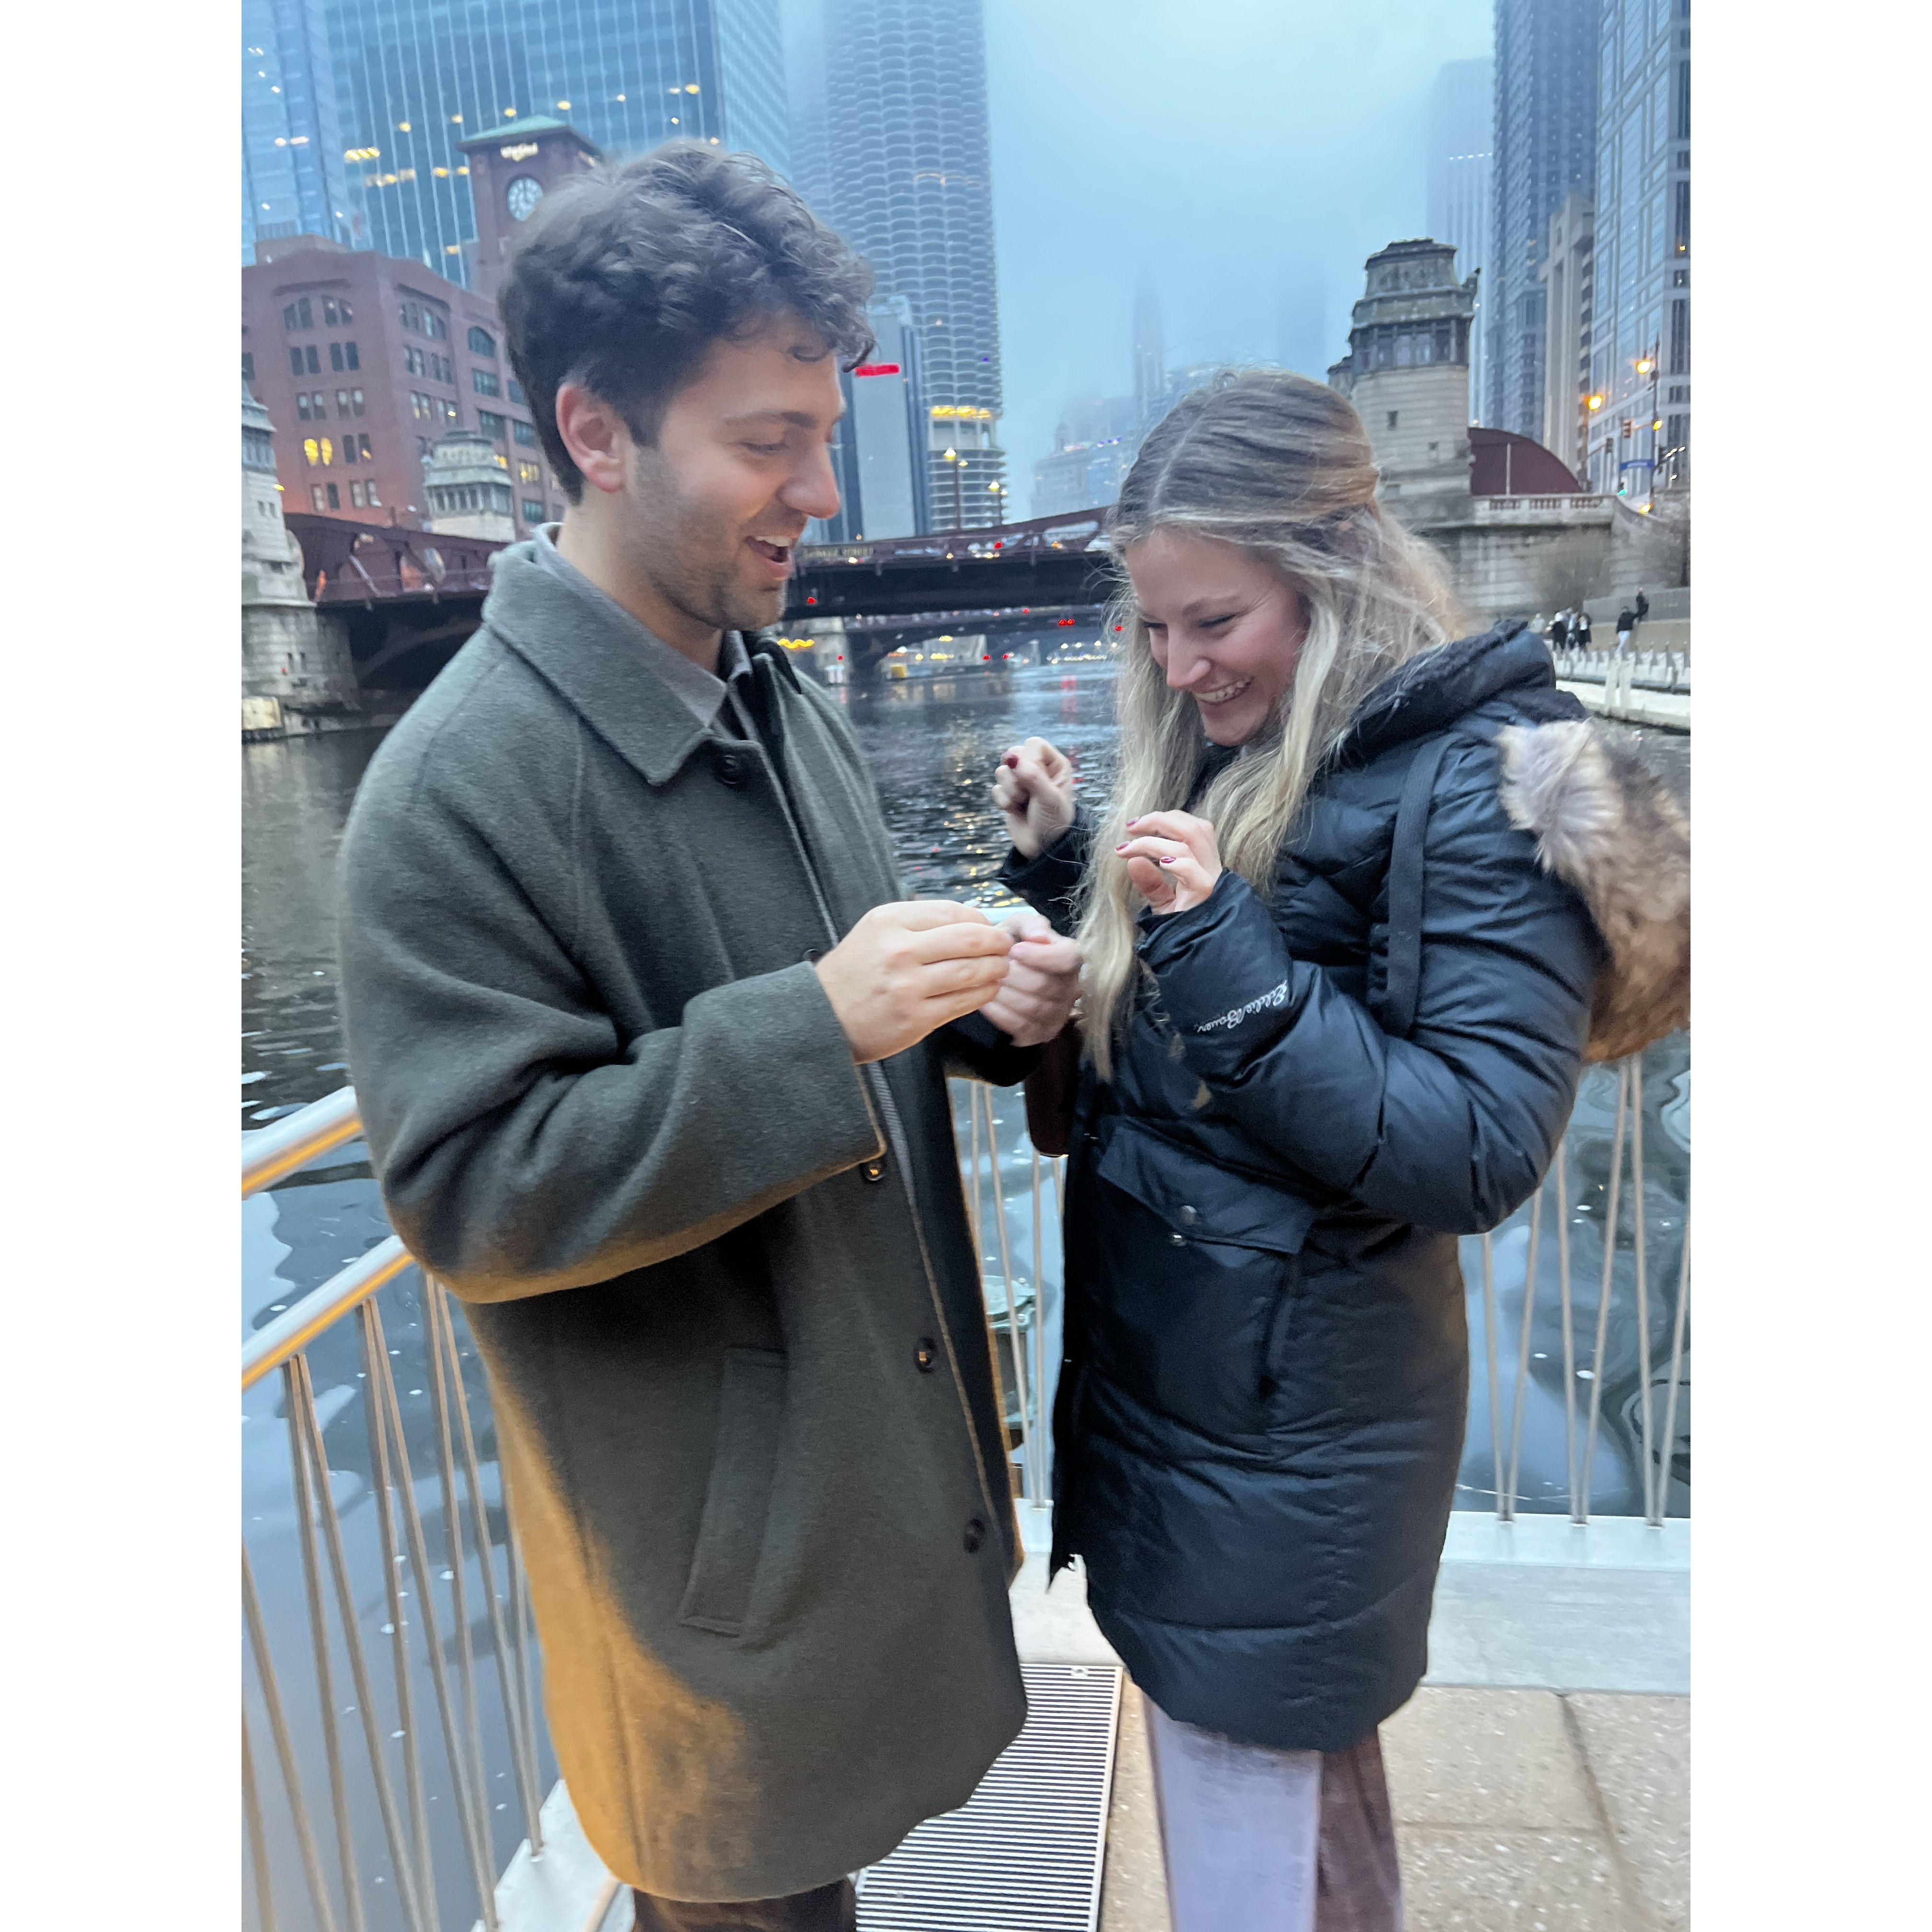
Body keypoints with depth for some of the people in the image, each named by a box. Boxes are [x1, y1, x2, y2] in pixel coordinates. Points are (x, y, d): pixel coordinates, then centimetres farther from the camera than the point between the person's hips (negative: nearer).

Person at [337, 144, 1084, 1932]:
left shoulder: (781, 697, 3)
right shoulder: (458, 793, -24)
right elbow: (466, 1194, -23)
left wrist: (977, 1003, -9)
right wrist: (818, 1027, -31)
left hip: (888, 1434, 7)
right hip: (716, 1531, -7)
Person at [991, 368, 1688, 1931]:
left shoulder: (1482, 786, -18)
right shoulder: (1225, 758, 4)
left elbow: (1476, 1156, -23)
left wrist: (1220, 945, -30)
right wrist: (1065, 861, -2)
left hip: (1284, 1434, -7)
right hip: (1159, 1364, 7)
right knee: (1317, 1771, 28)